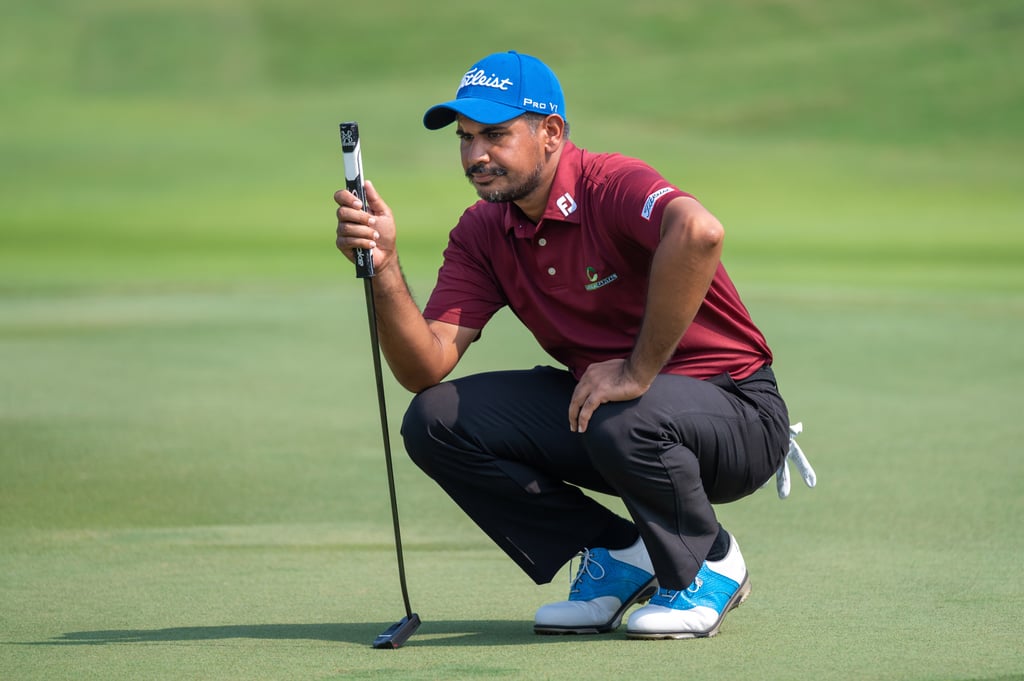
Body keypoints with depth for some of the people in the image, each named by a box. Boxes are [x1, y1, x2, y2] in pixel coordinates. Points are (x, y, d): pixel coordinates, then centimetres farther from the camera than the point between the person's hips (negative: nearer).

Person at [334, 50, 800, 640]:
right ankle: (617, 557, 5)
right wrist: (384, 267, -23)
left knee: (622, 422, -39)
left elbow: (698, 231, -46)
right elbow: (426, 367, -7)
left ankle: (711, 567, -7)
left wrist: (638, 371, -38)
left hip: (738, 413, -7)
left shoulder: (613, 187, -21)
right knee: (436, 421, -8)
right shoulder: (482, 233, 1)